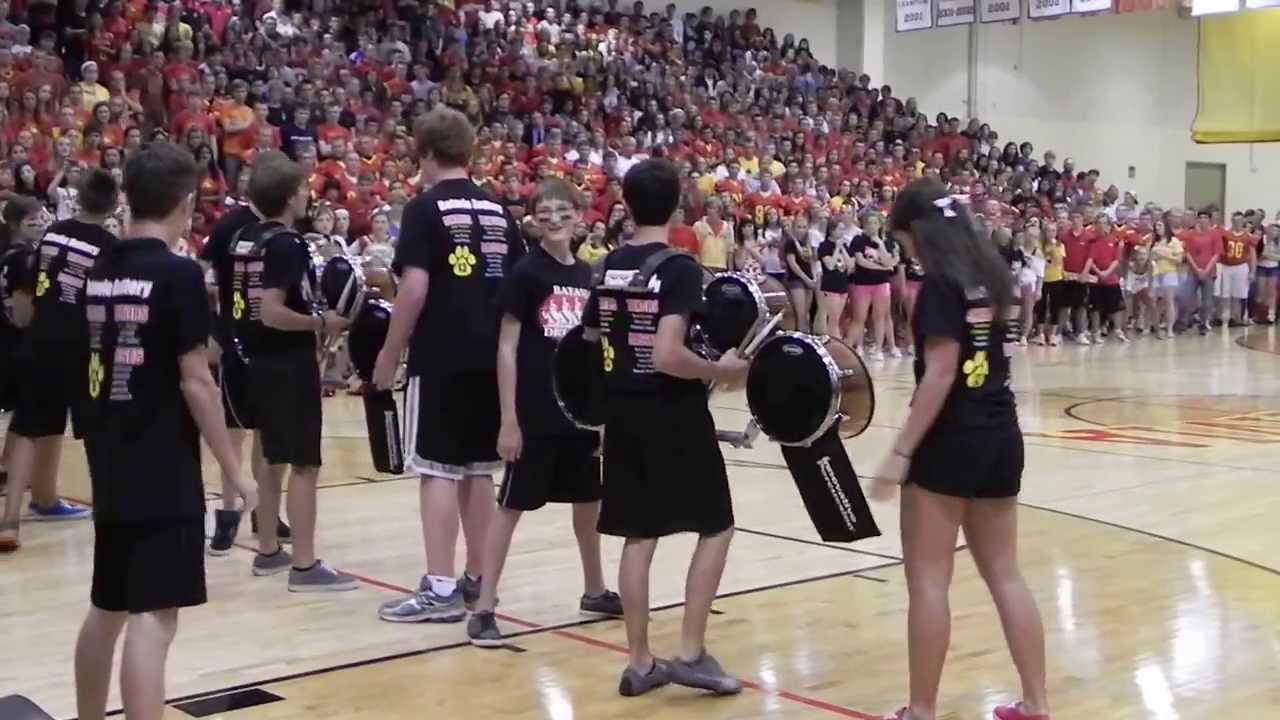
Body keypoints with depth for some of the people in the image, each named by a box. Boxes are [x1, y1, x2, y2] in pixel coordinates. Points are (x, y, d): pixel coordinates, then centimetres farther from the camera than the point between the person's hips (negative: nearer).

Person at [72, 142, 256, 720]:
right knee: (152, 617, -7)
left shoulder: (100, 270, 8)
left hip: (110, 470, 8)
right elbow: (195, 381, -15)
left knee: (107, 609, 19)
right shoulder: (178, 273, -13)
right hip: (163, 474, -8)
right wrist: (233, 470, -9)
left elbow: (94, 365, 16)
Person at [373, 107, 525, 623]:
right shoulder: (498, 210, 11)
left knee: (437, 469, -3)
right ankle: (476, 579, 20)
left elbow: (415, 288, -15)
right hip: (490, 354, 6)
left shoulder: (426, 207, -7)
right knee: (478, 469, 13)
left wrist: (390, 353, -7)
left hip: (440, 355, -6)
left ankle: (440, 589, -3)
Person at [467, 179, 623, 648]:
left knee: (589, 499, 17)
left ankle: (594, 590, 34)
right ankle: (484, 607, 3)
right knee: (511, 504, -2)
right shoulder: (525, 272, -8)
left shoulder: (588, 276, 8)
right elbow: (506, 349, -10)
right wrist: (508, 420, -14)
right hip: (536, 413, -6)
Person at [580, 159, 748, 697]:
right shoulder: (680, 267, -14)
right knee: (716, 527, 8)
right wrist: (722, 369, -11)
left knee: (639, 535, 11)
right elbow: (668, 355, -25)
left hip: (622, 412, 6)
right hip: (673, 412, -6)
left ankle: (639, 663, 14)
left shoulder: (611, 266, 5)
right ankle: (691, 653, 3)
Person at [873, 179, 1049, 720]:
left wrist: (901, 451, -18)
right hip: (1001, 436, 8)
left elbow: (940, 374, -19)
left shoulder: (940, 282, -14)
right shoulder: (989, 273, 9)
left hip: (951, 441, -8)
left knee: (928, 580, 1)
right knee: (1005, 575, 14)